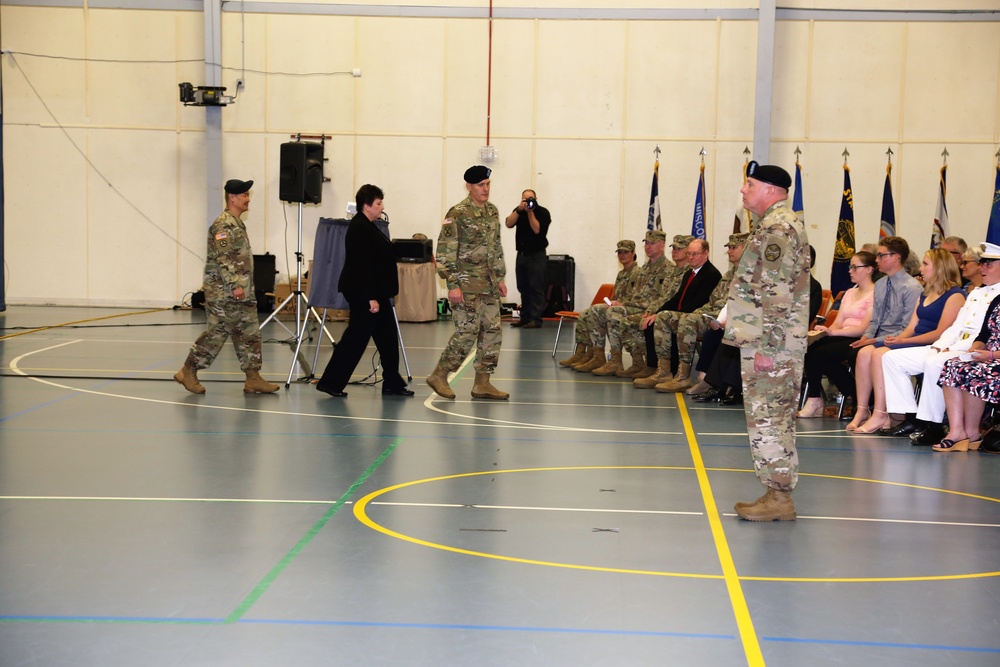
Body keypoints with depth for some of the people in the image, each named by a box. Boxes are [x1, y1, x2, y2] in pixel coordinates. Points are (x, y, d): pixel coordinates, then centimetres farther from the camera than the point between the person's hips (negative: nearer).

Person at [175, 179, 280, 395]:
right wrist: (234, 285, -24)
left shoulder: (237, 223, 17)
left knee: (249, 334, 5)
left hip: (242, 293, 10)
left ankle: (253, 378, 6)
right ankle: (188, 371, 9)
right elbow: (223, 258, -21)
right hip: (224, 293, -10)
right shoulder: (224, 224, -14)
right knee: (216, 333, -3)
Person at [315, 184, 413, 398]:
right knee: (356, 338, -5)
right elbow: (362, 266, -23)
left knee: (387, 338, 12)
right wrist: (371, 298, -24)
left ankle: (393, 384, 17)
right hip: (363, 293, -11)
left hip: (374, 291, 11)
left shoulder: (367, 227, 15)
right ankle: (330, 382, 2)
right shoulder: (360, 229, -18)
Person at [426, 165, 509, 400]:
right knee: (467, 332, -9)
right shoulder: (458, 213, -12)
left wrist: (500, 277, 16)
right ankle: (439, 375, 6)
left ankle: (482, 383, 12)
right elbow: (445, 251, -14)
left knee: (492, 331, 5)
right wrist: (452, 285, -18)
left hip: (489, 284, 8)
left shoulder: (492, 211, 11)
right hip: (467, 284, -8)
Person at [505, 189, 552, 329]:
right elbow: (508, 224, -7)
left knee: (536, 288, -9)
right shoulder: (519, 211, 9)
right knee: (523, 288, 8)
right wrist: (519, 209, -17)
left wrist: (530, 212, -18)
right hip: (521, 254, 6)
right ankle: (525, 317, 13)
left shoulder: (542, 212, -5)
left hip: (536, 255, -5)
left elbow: (537, 229, -18)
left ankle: (535, 319, -11)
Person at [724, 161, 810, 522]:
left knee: (768, 419, -6)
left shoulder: (778, 228, -15)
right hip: (769, 342, 11)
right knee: (774, 419, 13)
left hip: (770, 345, -11)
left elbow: (778, 293, -22)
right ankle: (778, 493, 19)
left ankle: (779, 498, -2)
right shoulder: (778, 224, 19)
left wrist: (768, 347, -23)